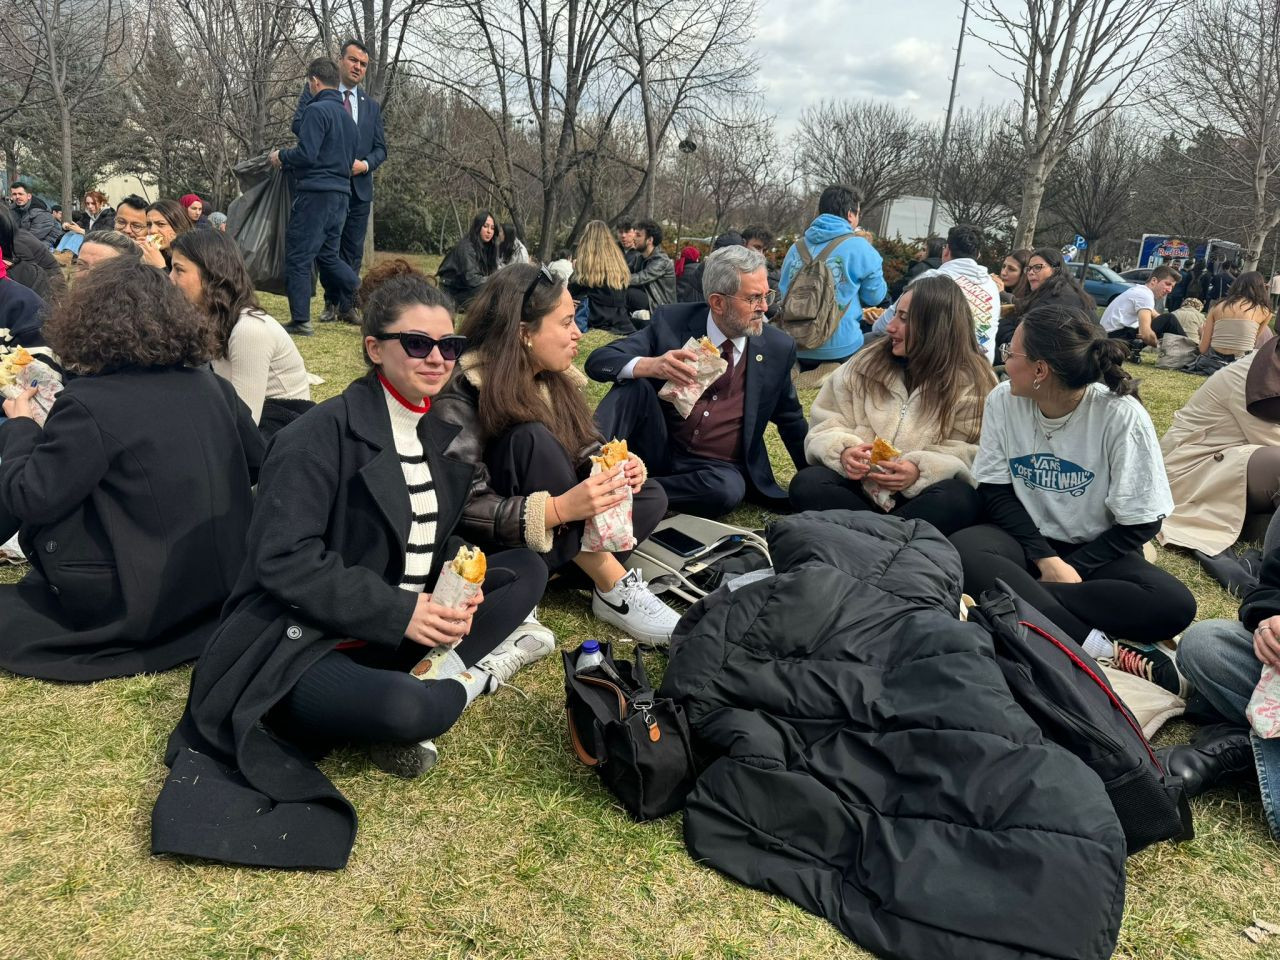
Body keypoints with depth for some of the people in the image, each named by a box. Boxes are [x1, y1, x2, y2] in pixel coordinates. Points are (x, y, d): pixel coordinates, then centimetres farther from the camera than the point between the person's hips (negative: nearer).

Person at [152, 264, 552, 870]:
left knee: (527, 571, -2)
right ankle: (483, 669, -5)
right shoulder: (322, 434, -15)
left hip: (404, 627, 8)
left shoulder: (445, 436, 7)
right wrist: (397, 611, -24)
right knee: (404, 710, -36)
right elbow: (284, 559, -21)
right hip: (300, 643, -7)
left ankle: (439, 673, -16)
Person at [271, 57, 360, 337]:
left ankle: (301, 321, 0)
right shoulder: (346, 115, 17)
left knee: (297, 258, -1)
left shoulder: (317, 110, -11)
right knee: (329, 256, 18)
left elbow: (306, 154, -20)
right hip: (342, 194, 8)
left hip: (315, 193, -8)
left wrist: (281, 157, 0)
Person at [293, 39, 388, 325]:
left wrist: (365, 164, -9)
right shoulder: (315, 90, 4)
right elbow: (299, 123, -9)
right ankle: (331, 302, 14)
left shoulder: (372, 106, 16)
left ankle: (347, 306, 9)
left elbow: (380, 148, 12)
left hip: (359, 186, 3)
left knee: (353, 250, 3)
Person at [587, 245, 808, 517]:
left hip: (719, 468, 1)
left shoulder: (778, 347, -3)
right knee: (634, 384, -25)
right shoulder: (672, 322, -8)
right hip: (659, 450, 0)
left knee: (726, 488, -36)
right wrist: (649, 365, -36)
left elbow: (791, 421, 12)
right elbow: (598, 361, -15)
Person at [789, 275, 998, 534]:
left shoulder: (974, 381, 0)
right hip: (860, 487, 2)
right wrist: (843, 450, -15)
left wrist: (921, 470, -25)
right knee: (807, 483, -25)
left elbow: (973, 454, -7)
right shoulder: (866, 364, 8)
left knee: (958, 499, -34)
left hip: (920, 496, -2)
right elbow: (826, 423, 7)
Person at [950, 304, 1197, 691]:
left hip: (1094, 551, -2)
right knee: (960, 553, -32)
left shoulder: (1120, 415, -16)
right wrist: (1047, 560, -16)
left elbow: (1138, 525, -11)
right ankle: (1104, 649, -31)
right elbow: (995, 492, -3)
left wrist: (1070, 568, -18)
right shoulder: (1003, 400, -6)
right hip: (1025, 539, 2)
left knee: (1174, 605, -29)